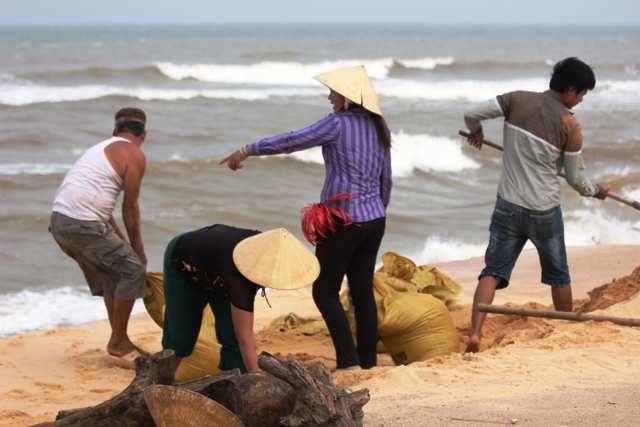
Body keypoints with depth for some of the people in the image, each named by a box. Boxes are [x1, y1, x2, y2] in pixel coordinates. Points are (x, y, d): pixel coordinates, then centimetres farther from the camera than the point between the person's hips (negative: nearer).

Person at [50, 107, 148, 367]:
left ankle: (119, 343, 26)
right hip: (83, 225, -9)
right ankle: (118, 343, 4)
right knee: (133, 270, -1)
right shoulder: (134, 155, 1)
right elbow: (130, 207, -1)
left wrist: (123, 242, 29)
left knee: (111, 275, 21)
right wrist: (137, 248, 10)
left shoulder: (101, 149, 27)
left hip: (59, 219, 9)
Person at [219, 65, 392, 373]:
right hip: (374, 220, 8)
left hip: (344, 220, -8)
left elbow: (292, 142, -12)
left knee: (325, 290, -1)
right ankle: (368, 361, 12)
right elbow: (386, 181, 18)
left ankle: (348, 361, -8)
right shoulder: (378, 128, 12)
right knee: (363, 291, 11)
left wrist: (247, 151, -5)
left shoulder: (339, 124, -11)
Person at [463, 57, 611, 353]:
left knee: (493, 271, 2)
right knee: (558, 275, 18)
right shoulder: (570, 126, -12)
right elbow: (575, 179, -3)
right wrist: (597, 191, 19)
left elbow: (472, 113, -7)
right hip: (544, 211, -2)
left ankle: (475, 333, -15)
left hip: (507, 206, 2)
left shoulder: (518, 100, -5)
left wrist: (475, 132, 18)